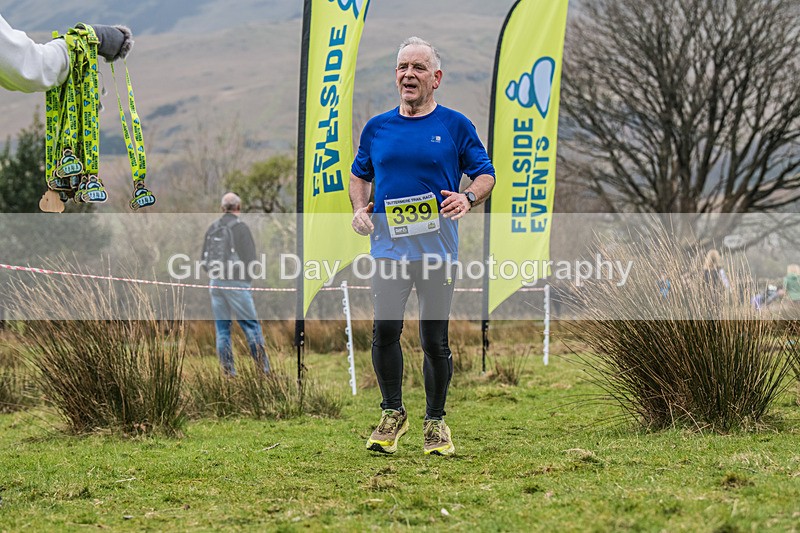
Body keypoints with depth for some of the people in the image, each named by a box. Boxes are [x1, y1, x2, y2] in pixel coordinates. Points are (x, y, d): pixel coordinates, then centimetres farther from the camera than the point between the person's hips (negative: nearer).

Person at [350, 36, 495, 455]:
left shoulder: (455, 126, 4)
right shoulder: (377, 127, 12)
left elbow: (485, 174, 8)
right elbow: (359, 174, 24)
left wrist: (468, 197, -13)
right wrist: (359, 208, 5)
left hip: (437, 249, -2)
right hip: (388, 247, 2)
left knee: (435, 340, 0)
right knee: (385, 331, -7)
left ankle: (435, 422, 15)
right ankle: (392, 413, 12)